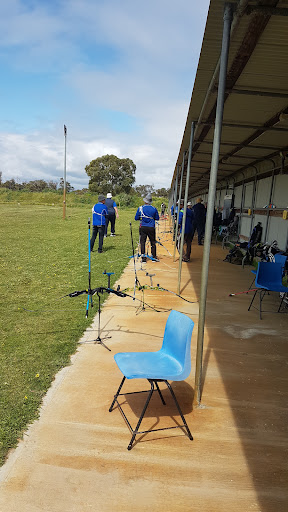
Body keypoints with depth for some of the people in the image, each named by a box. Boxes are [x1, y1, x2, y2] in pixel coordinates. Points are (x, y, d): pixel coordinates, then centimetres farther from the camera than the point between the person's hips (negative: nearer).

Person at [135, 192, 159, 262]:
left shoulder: (140, 208, -5)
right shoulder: (154, 209, -4)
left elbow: (136, 218, 0)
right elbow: (157, 218, 5)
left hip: (143, 227, 0)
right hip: (151, 228, 0)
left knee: (142, 242, 7)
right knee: (153, 242, 12)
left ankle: (143, 257, 5)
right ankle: (154, 256, 17)